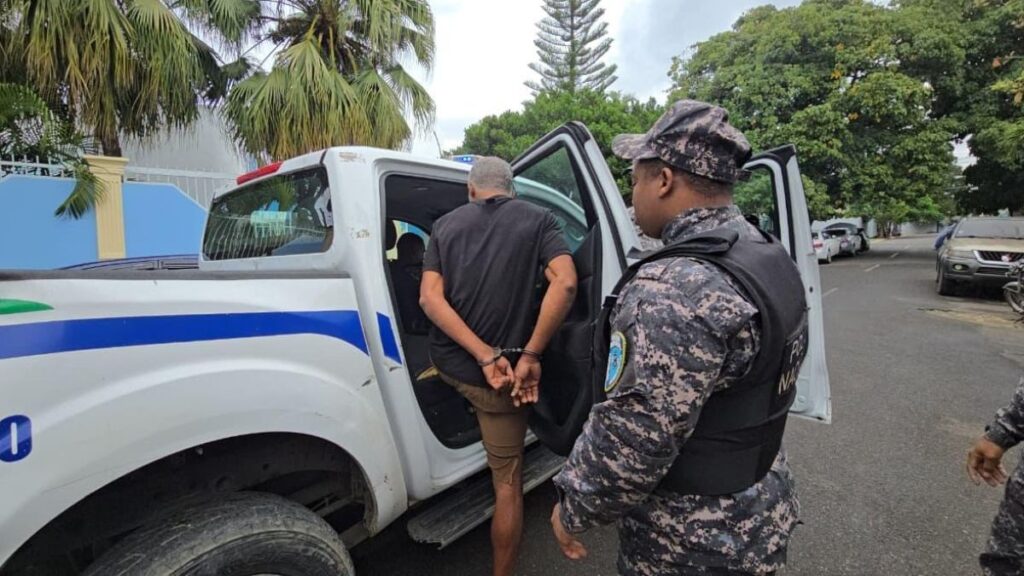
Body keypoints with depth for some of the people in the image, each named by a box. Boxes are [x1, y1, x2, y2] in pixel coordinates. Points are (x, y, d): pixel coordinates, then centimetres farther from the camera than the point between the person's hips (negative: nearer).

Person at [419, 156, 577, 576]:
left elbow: (430, 298, -7)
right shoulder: (537, 219, -2)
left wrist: (485, 356, -15)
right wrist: (530, 356, -16)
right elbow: (565, 283, -20)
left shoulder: (446, 224, 6)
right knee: (508, 484, 12)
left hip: (446, 361, 4)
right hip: (493, 376, -3)